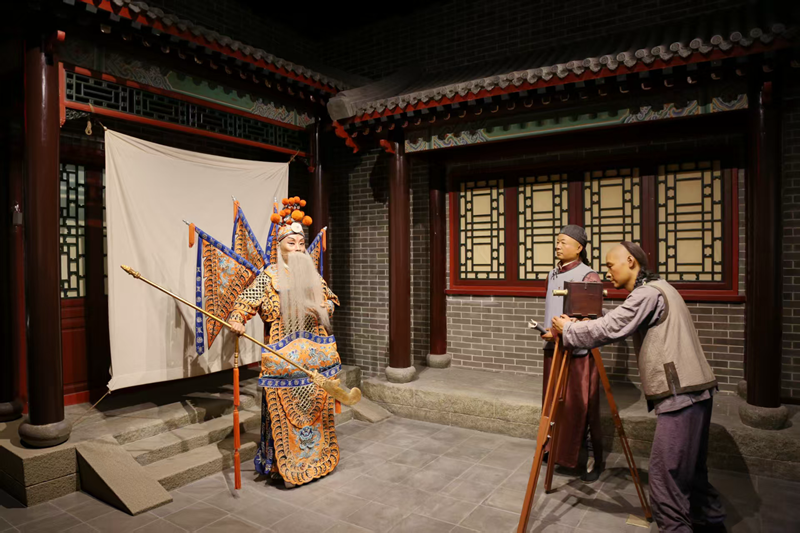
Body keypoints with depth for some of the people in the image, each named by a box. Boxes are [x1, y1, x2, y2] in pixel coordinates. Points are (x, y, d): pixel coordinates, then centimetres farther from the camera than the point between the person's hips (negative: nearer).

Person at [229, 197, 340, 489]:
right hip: (285, 357, -5)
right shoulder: (269, 276, -6)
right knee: (286, 410, -1)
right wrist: (236, 320, -33)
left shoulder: (313, 274, 10)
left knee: (317, 408, 15)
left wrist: (320, 309, -1)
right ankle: (288, 466, 16)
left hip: (317, 355, 5)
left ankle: (317, 457, 33)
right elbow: (246, 301, -15)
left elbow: (329, 301, 20)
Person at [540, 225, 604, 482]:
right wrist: (548, 331, 12)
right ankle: (554, 448, 30)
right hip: (553, 348, 7)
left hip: (579, 351, -7)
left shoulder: (588, 276, -11)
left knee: (581, 407, 0)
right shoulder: (553, 275, 12)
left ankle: (592, 459, 14)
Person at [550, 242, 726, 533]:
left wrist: (567, 329, -5)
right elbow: (616, 326, 21)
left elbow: (608, 329, -19)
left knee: (666, 473, -6)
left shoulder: (648, 293, -13)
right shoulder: (656, 288, 19)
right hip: (694, 390, 10)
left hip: (680, 394, -10)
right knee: (689, 467, 22)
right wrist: (575, 327, 12)